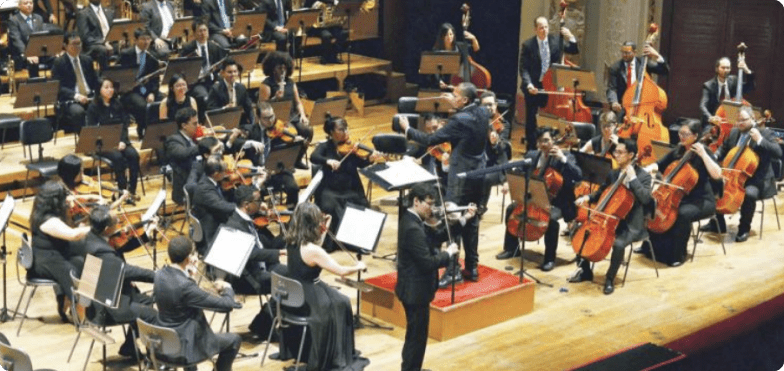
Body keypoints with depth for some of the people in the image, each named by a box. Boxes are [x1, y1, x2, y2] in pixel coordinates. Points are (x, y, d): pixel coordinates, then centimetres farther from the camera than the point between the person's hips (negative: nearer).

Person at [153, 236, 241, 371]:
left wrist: (187, 270, 6)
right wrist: (227, 288, -4)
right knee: (234, 340, 11)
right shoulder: (186, 286, -31)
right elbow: (227, 305, -24)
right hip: (182, 348, -8)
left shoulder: (160, 275, -8)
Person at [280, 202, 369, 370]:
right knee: (341, 303, 14)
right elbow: (341, 271, -21)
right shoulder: (312, 250, -26)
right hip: (307, 301, -8)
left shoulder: (291, 242, -3)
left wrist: (324, 230, 9)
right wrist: (358, 267, -2)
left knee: (335, 298, 28)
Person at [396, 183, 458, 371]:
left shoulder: (411, 220, 6)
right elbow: (428, 263, -29)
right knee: (417, 336, 2)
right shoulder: (413, 229, -27)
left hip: (414, 288, 11)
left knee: (415, 334, 24)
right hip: (416, 290, -11)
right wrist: (448, 253, -14)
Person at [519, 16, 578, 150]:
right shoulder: (528, 45, -6)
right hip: (533, 88, -2)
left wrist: (570, 37, -12)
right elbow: (524, 68, -9)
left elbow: (574, 51, 5)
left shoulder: (556, 40, 2)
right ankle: (531, 147, 15)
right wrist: (528, 84, -23)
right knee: (531, 119, 5)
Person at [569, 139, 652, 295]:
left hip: (630, 225, -6)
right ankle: (585, 271, 9)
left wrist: (632, 178, -24)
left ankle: (609, 279, -13)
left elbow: (646, 198, -25)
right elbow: (601, 193, 20)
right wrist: (588, 198, -1)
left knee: (618, 244, -34)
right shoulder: (613, 174, 9)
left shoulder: (644, 176, -8)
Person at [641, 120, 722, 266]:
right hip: (679, 197, 7)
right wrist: (647, 169, -9)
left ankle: (679, 255, -18)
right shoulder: (678, 151, 7)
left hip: (701, 201, -7)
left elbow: (717, 175, -24)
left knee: (682, 213, -35)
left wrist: (703, 155, -29)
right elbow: (659, 165, 13)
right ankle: (652, 246, 7)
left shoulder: (702, 151, -11)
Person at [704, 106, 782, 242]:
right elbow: (723, 149, 22)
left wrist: (760, 140, -29)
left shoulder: (764, 132, -10)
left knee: (749, 193, -36)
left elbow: (778, 153, -22)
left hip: (758, 180, -7)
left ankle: (744, 228, -13)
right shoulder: (734, 132, 8)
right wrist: (714, 157, 0)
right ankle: (718, 224, 9)